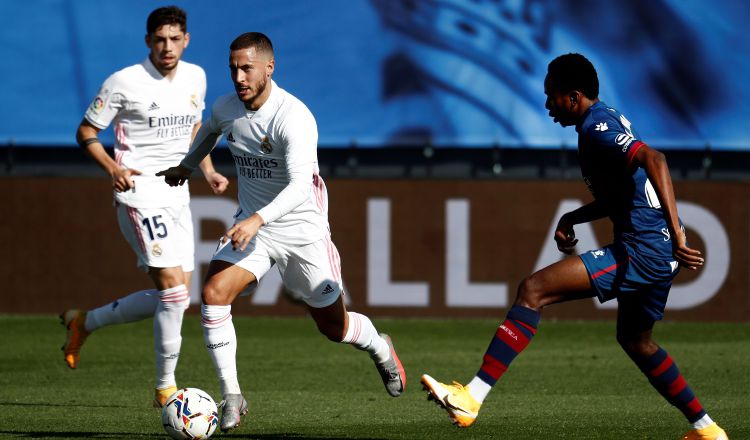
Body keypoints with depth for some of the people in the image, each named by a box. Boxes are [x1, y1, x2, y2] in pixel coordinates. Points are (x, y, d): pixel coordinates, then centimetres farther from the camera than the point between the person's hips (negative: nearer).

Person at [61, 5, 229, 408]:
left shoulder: (195, 77, 8)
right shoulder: (125, 82, -10)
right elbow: (86, 132, -4)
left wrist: (208, 171, 10)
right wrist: (113, 168, -20)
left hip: (177, 196, 8)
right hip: (141, 195, -7)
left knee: (174, 296, 7)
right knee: (174, 287, -17)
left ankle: (84, 322, 26)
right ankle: (165, 387, -6)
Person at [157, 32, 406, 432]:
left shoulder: (294, 118, -26)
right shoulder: (226, 107, -5)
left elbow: (300, 185, -36)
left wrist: (258, 219, -49)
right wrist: (187, 166, 25)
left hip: (302, 231, -4)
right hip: (251, 225, 5)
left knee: (334, 327, 9)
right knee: (213, 295, -21)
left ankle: (380, 349, 46)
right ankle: (231, 398, -11)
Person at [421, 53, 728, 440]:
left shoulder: (597, 128, -12)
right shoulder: (607, 120, 20)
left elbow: (653, 159, -29)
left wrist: (677, 235, -34)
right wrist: (572, 218, 17)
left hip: (640, 252, -11)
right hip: (658, 255, 11)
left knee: (533, 290, -16)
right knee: (634, 339, 30)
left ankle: (471, 399, -22)